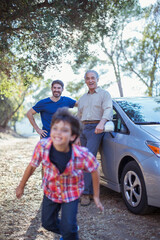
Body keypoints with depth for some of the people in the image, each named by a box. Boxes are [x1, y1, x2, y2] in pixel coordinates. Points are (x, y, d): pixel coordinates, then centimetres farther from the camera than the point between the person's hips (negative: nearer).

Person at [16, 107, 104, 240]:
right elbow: (32, 166, -11)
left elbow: (94, 171, -14)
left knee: (68, 228, -10)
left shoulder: (82, 154, -35)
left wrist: (96, 196, -5)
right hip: (50, 190, 3)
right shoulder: (42, 146, -30)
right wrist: (21, 186, 4)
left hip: (72, 193, -3)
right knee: (48, 223, 18)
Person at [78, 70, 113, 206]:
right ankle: (91, 191, 12)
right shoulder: (83, 98, 26)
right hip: (83, 129, 7)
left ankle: (86, 193, -14)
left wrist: (101, 123, -30)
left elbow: (108, 110, -10)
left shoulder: (104, 94, 7)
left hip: (96, 129, -6)